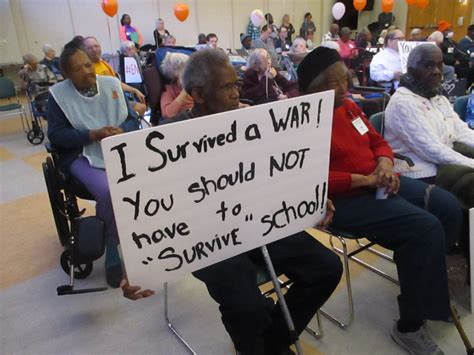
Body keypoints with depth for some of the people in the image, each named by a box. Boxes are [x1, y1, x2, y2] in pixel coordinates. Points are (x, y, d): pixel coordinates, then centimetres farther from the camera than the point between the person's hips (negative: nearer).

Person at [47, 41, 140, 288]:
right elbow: (56, 134, -6)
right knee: (108, 192, -32)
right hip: (82, 156, -3)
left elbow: (132, 119, 9)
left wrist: (122, 131, -15)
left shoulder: (112, 84, 8)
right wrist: (93, 135, -18)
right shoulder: (58, 94, -1)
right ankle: (113, 248, -4)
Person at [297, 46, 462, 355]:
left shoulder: (349, 106, 11)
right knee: (426, 228, -22)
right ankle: (410, 326, -6)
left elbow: (378, 142, 18)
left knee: (450, 208, 2)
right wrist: (365, 180, -21)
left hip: (381, 183, 9)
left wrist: (385, 164, -5)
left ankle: (426, 277, 25)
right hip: (347, 199, -9)